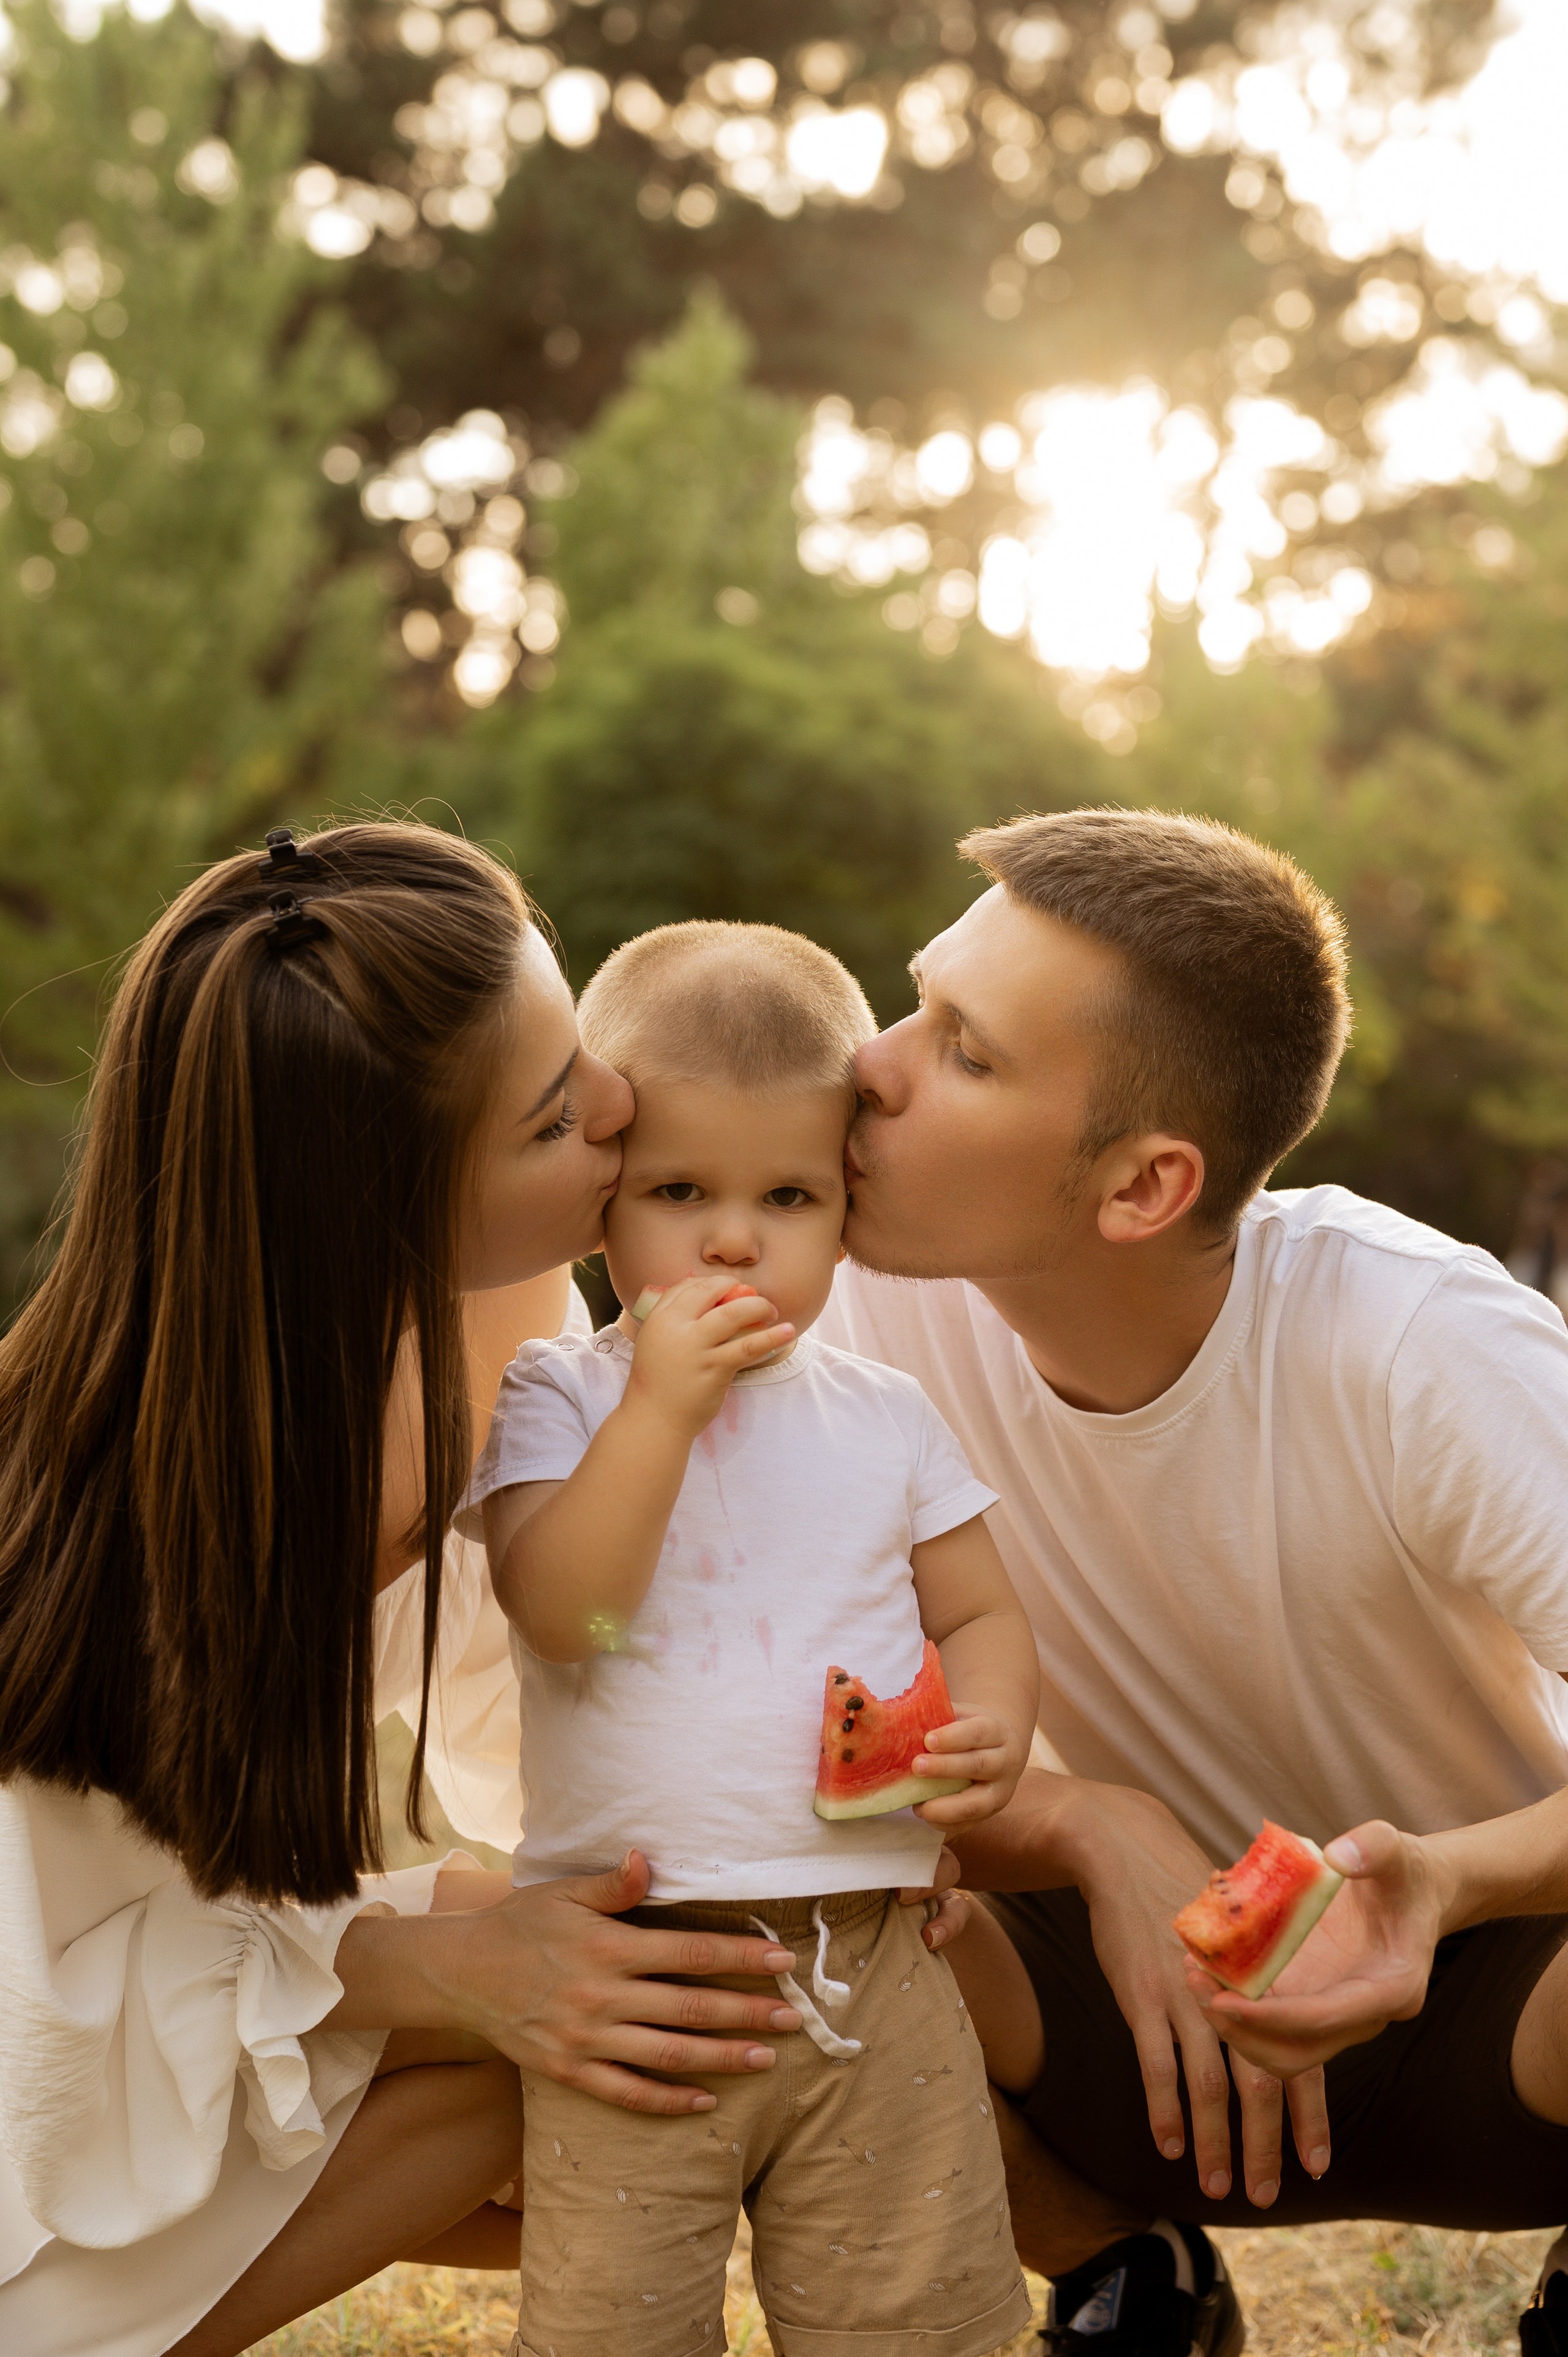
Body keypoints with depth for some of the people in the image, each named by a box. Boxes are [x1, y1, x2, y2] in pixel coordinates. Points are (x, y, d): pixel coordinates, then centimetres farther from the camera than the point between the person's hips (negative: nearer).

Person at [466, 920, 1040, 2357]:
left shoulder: (884, 1417, 8)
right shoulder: (555, 1402, -2)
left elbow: (980, 1610, 13)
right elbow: (558, 1613, -16)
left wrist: (997, 1727, -9)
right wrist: (661, 1404, -21)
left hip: (869, 1961, 3)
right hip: (630, 1970, -2)